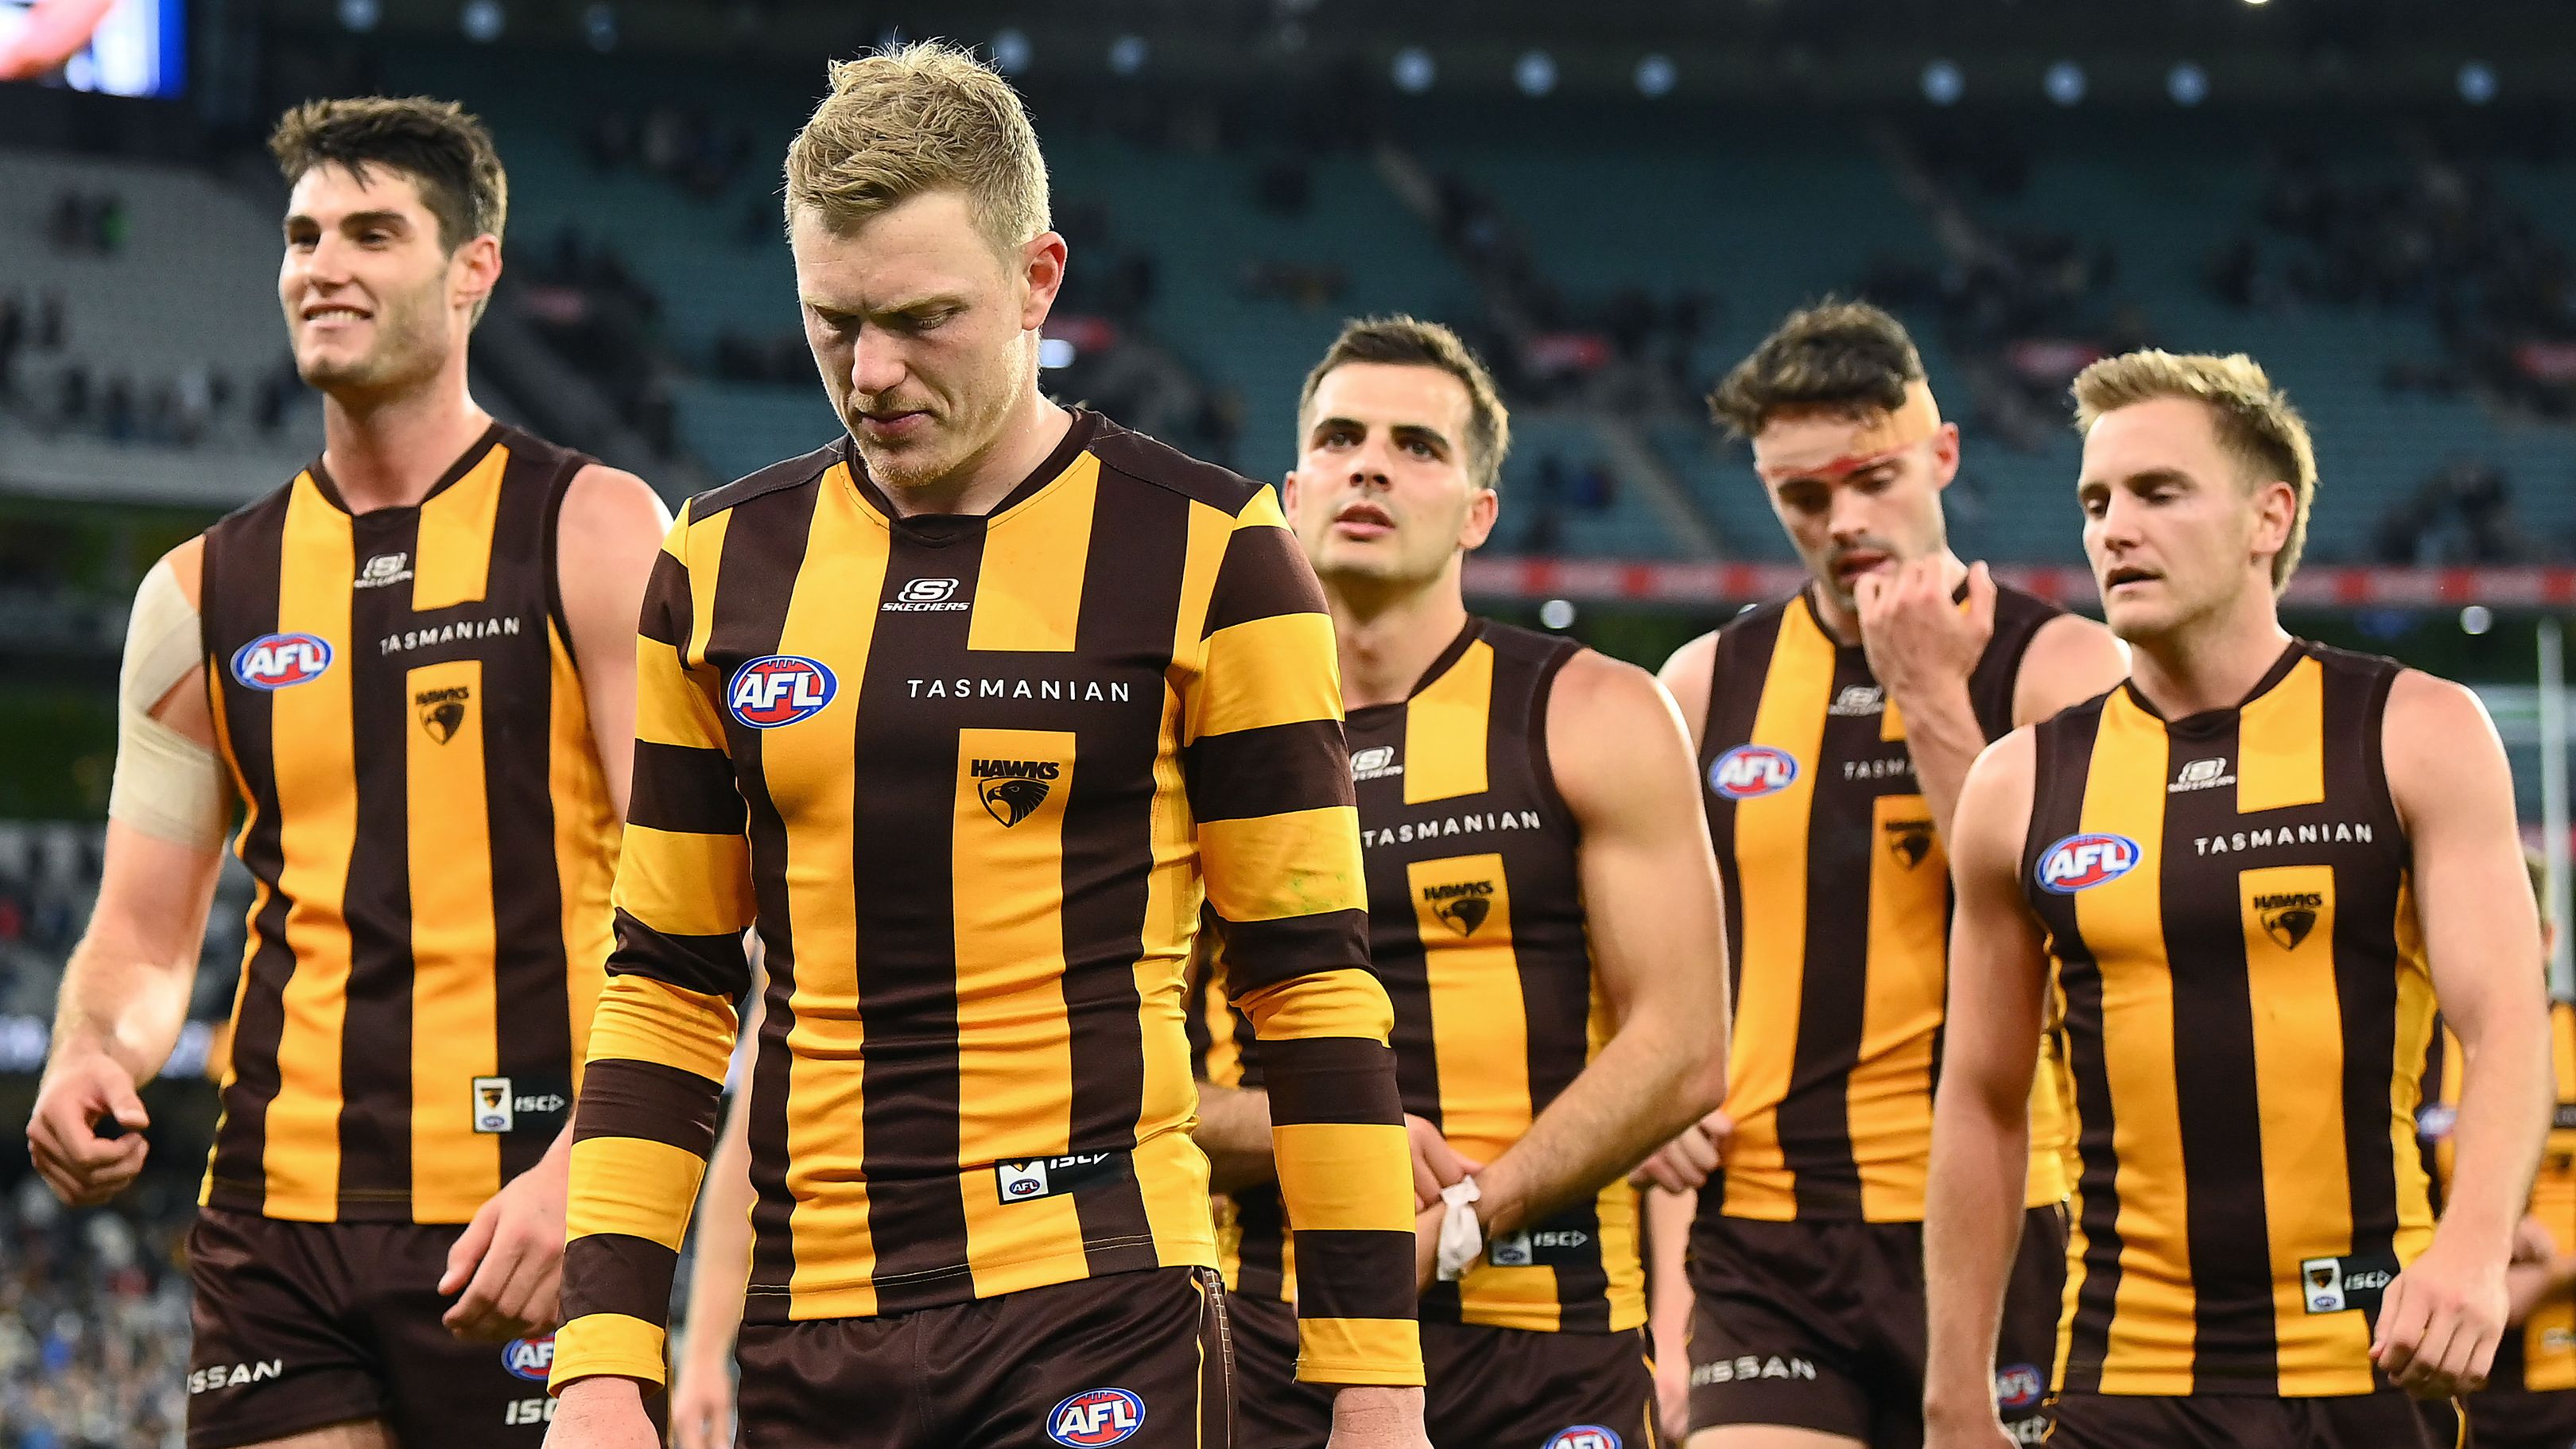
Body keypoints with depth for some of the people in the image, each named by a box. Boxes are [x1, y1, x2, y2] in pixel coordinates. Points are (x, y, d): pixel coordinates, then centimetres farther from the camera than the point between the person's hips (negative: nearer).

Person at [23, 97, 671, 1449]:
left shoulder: (592, 535, 0)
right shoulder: (203, 593, 13)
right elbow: (142, 934, 16)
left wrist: (579, 1175, -19)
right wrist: (89, 1059, -7)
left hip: (519, 1231, -4)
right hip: (276, 1224, 4)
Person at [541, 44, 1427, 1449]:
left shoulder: (1202, 556, -1)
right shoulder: (725, 566, 10)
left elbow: (1312, 984, -1)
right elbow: (668, 988, 13)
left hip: (1098, 1324, -4)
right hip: (806, 1332, 4)